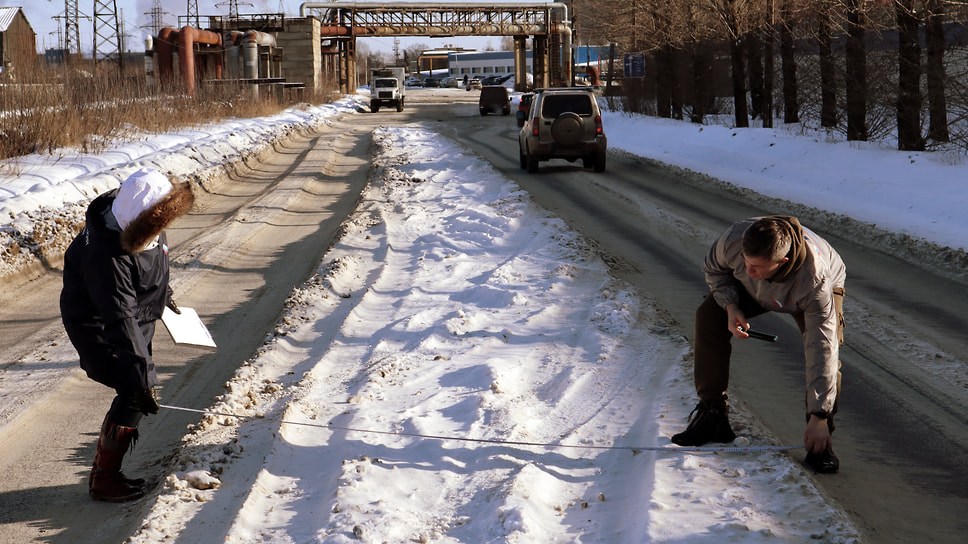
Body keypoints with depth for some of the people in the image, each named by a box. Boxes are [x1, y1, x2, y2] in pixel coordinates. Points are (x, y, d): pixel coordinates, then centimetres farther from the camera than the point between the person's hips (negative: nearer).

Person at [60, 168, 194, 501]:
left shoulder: (147, 230, -11)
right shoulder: (107, 256, -37)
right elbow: (119, 320, -38)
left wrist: (163, 294, 30)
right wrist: (141, 376, -39)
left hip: (139, 318, 9)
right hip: (99, 327, -9)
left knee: (138, 389, 12)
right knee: (135, 394, -13)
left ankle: (107, 471, 25)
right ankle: (103, 480, 1)